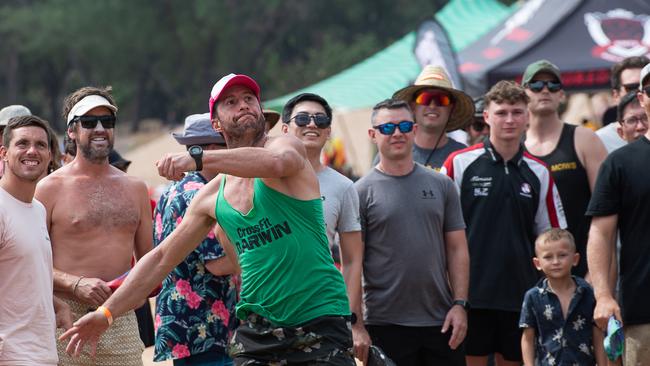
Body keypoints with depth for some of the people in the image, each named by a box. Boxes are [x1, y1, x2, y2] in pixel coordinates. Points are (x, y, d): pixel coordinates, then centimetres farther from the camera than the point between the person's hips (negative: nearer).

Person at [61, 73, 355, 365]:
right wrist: (106, 313, 13)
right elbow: (161, 258, 18)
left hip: (320, 323, -4)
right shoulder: (211, 197, 11)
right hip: (259, 329, 4)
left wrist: (198, 159, -39)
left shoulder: (287, 146, -3)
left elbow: (276, 163, -30)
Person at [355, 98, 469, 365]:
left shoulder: (441, 185, 10)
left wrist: (460, 304, -2)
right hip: (386, 323, -3)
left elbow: (457, 249, 10)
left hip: (441, 322, 3)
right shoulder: (362, 191, 0)